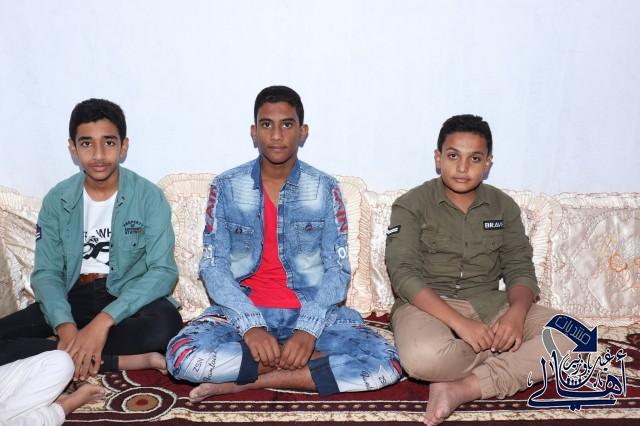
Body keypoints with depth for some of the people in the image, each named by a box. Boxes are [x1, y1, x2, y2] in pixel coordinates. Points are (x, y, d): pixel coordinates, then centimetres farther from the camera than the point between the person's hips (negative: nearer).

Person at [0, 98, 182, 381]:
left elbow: (164, 271, -16)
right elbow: (46, 272, -2)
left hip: (127, 299, -2)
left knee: (165, 323, -35)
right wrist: (65, 325, -22)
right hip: (72, 298, 3)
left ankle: (59, 349, -17)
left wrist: (105, 320, -28)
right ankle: (126, 361, -23)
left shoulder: (148, 196, -7)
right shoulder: (57, 200, 2)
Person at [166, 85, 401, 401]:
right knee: (182, 356, -30)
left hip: (312, 311, 1)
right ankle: (317, 360, -16)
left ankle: (243, 382, -18)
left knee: (386, 365, -24)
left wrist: (308, 329, -20)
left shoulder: (325, 189, 0)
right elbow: (213, 267, -4)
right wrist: (250, 325, -20)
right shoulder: (225, 187, 0)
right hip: (242, 311, 0)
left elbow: (337, 270, -3)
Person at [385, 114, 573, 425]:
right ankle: (510, 355, -11)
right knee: (424, 357, -39)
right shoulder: (411, 205, -4)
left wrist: (516, 312, -18)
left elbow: (520, 269, 6)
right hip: (428, 306, -4)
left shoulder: (504, 206, 9)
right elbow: (403, 274, -13)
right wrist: (458, 321, -26)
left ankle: (464, 388, -27)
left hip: (489, 304, 5)